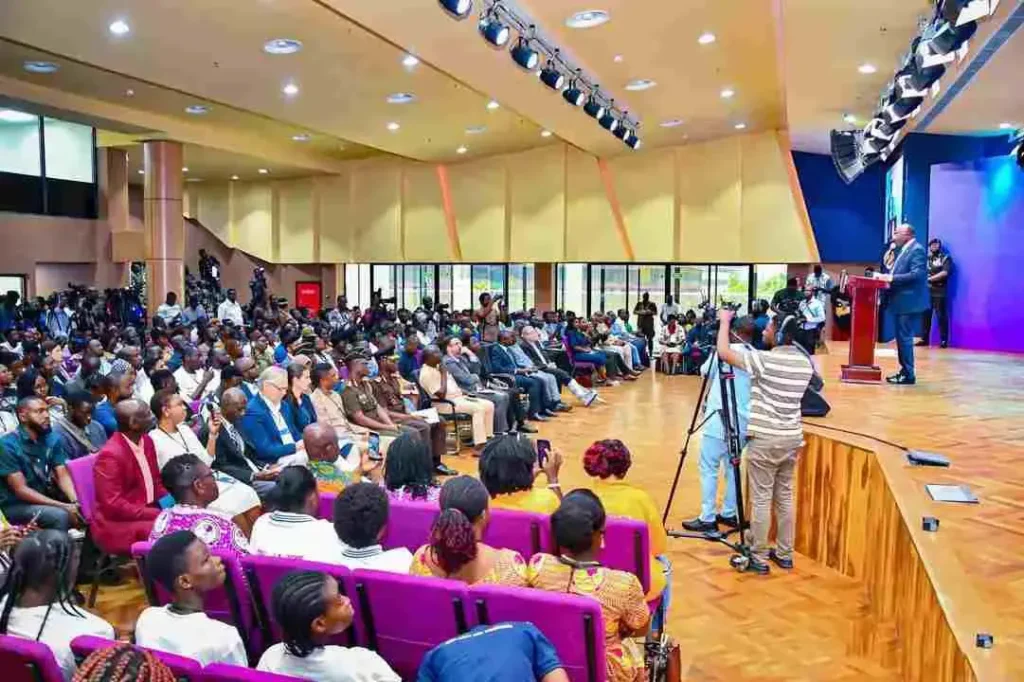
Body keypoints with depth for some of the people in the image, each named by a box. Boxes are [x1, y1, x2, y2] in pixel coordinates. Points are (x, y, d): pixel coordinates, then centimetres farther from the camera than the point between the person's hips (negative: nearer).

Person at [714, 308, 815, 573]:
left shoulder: (765, 360, -16)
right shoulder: (805, 363, 5)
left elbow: (724, 353, -11)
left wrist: (725, 321, 2)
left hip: (765, 439, -7)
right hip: (793, 438, 7)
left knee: (761, 499, 0)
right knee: (785, 496, 15)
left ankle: (758, 558, 7)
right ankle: (785, 554, 23)